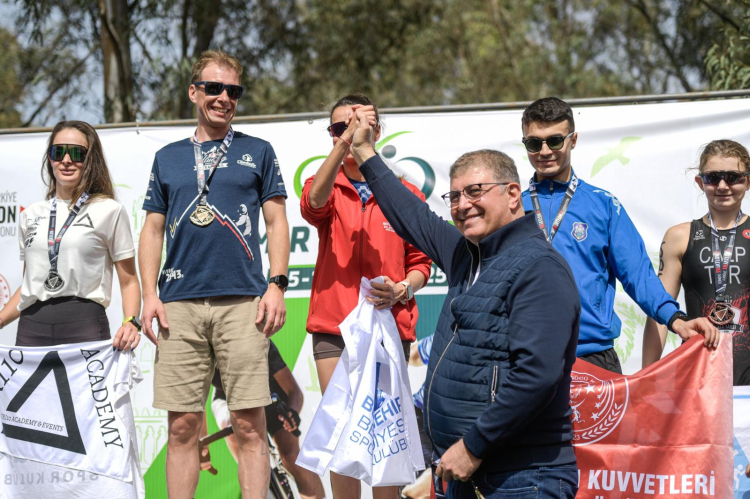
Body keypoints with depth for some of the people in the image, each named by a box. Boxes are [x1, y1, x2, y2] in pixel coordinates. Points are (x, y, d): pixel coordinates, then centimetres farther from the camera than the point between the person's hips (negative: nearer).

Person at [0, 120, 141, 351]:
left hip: (85, 325, -4)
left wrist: (131, 322, -14)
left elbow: (128, 281, 3)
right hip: (32, 326, 4)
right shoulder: (30, 215, 18)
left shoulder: (109, 211, 5)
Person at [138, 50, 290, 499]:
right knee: (182, 425, 1)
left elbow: (277, 223, 9)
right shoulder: (168, 158, 18)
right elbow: (153, 230, 17)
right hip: (179, 305, 2)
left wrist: (277, 285, -3)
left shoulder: (258, 152, 12)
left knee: (249, 424, -5)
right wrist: (150, 294, 5)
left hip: (242, 302, -2)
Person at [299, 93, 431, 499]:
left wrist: (401, 291, -12)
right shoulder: (327, 188, 8)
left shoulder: (404, 193, 8)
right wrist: (345, 142, -33)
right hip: (333, 329, 0)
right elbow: (314, 202, -19)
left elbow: (419, 265, 11)